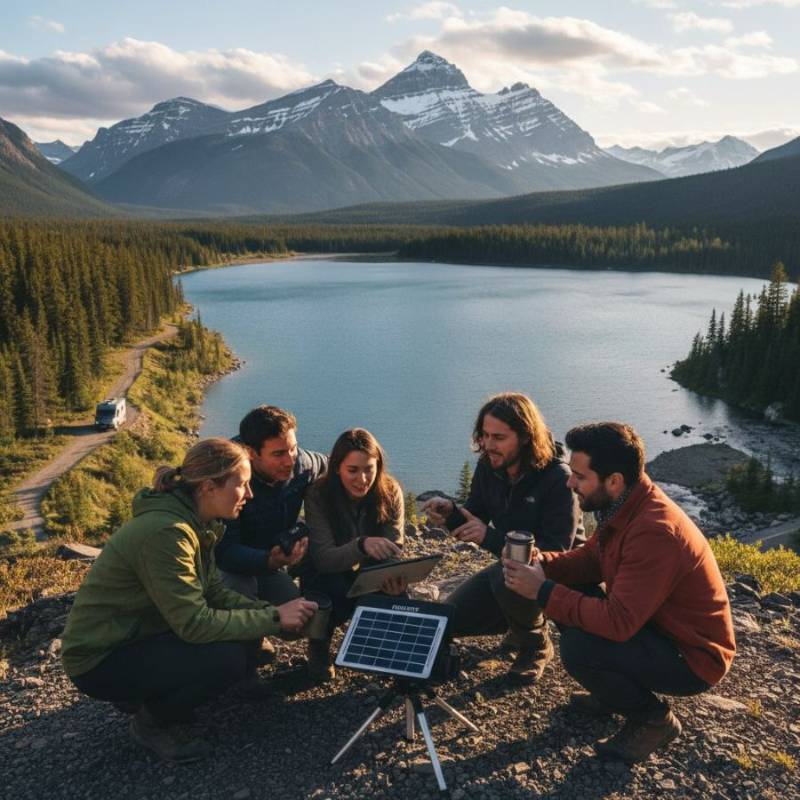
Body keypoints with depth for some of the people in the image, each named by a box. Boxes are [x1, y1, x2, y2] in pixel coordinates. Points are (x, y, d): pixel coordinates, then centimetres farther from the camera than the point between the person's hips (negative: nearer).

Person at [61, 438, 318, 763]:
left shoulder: (197, 522, -1)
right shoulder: (165, 532, -30)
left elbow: (214, 592, 3)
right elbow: (195, 624, -29)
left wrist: (272, 610, -11)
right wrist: (274, 618, -23)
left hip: (139, 633, 9)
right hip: (100, 660, -9)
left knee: (244, 637, -2)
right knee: (228, 658, -24)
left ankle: (148, 694, 14)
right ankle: (151, 722, 2)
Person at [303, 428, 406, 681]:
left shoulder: (390, 492, -17)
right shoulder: (319, 495, -25)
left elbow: (393, 551, -17)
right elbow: (322, 558, -33)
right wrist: (362, 545, -53)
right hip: (328, 576, -2)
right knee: (338, 589, -35)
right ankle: (319, 646, -1)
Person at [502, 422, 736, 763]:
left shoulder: (654, 531, -33)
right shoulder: (625, 506, -4)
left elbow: (618, 621, -35)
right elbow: (590, 559, 8)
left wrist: (544, 591, -29)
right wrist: (541, 563, -11)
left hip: (692, 657, -9)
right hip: (653, 624, 9)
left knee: (579, 648, -26)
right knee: (569, 595, 0)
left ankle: (654, 719, 0)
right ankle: (622, 687, 17)